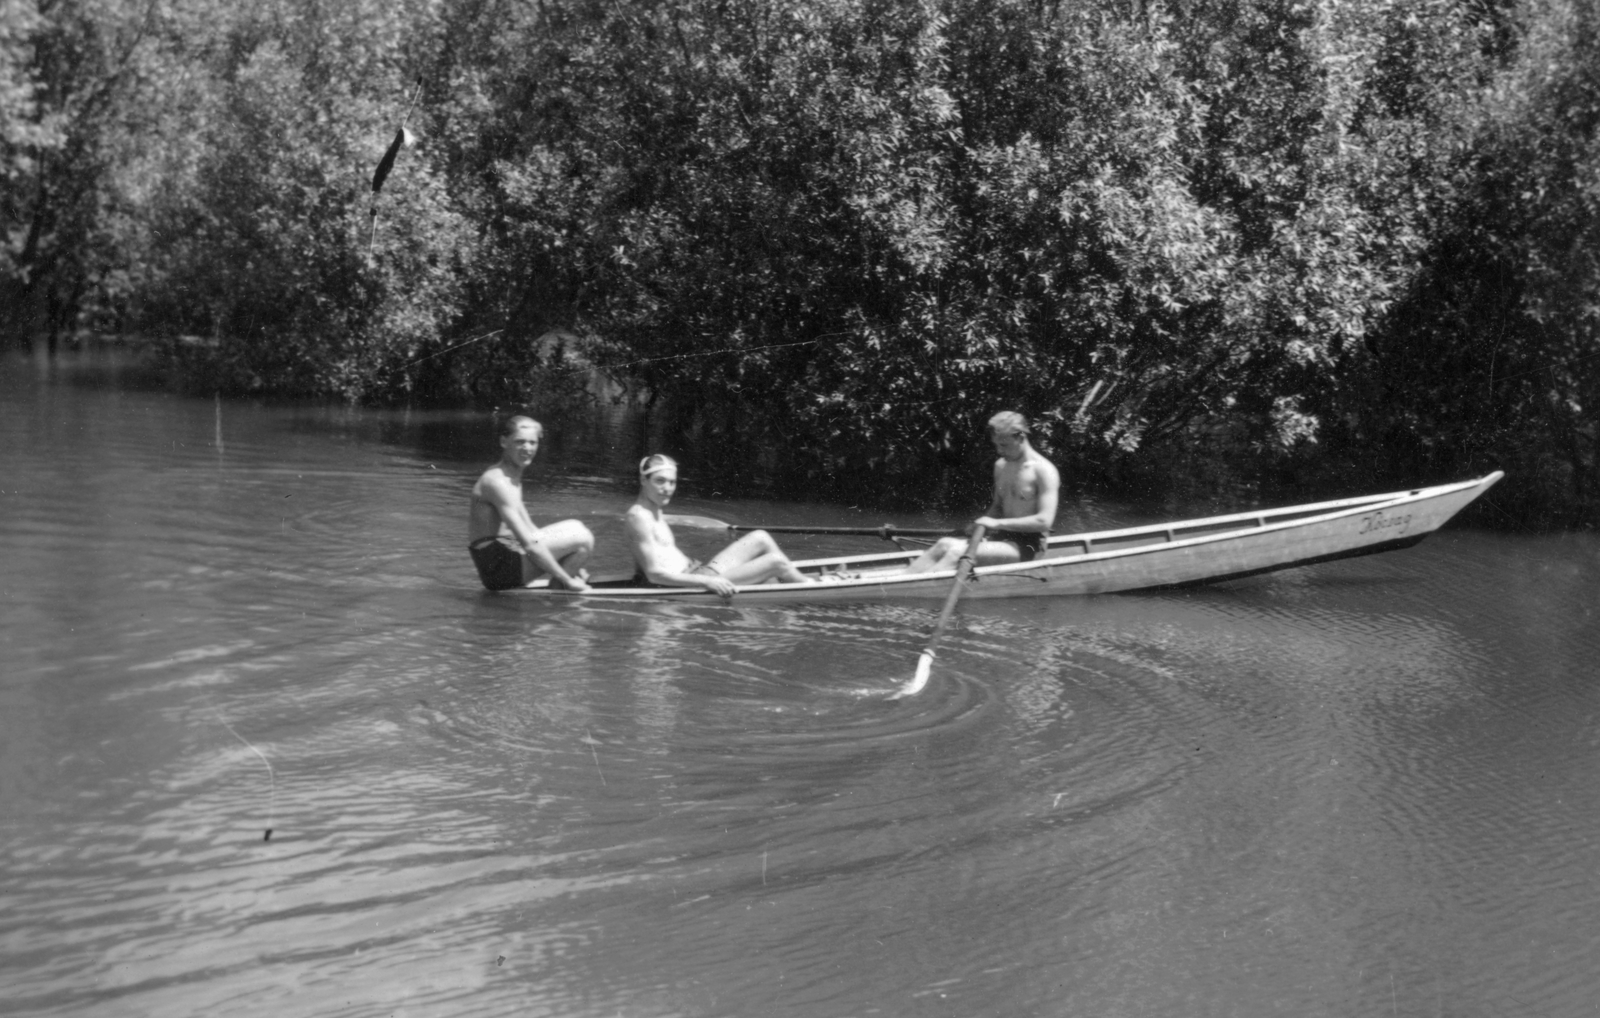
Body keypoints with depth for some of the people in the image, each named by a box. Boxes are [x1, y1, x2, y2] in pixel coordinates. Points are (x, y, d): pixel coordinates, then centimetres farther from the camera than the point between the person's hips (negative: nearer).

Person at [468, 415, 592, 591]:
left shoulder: (512, 479, 18)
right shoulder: (497, 481, -16)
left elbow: (530, 531, 22)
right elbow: (529, 544, -22)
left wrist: (572, 566, 13)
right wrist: (566, 580, -20)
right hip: (499, 568, -11)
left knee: (575, 527, 19)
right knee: (583, 538, -15)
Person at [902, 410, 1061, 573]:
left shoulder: (1043, 470, -12)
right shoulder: (1001, 466, 11)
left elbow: (1044, 521, -20)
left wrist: (997, 523, -19)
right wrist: (981, 524, -1)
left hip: (1028, 546, -7)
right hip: (1004, 536, 7)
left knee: (957, 552, -27)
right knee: (945, 544, -17)